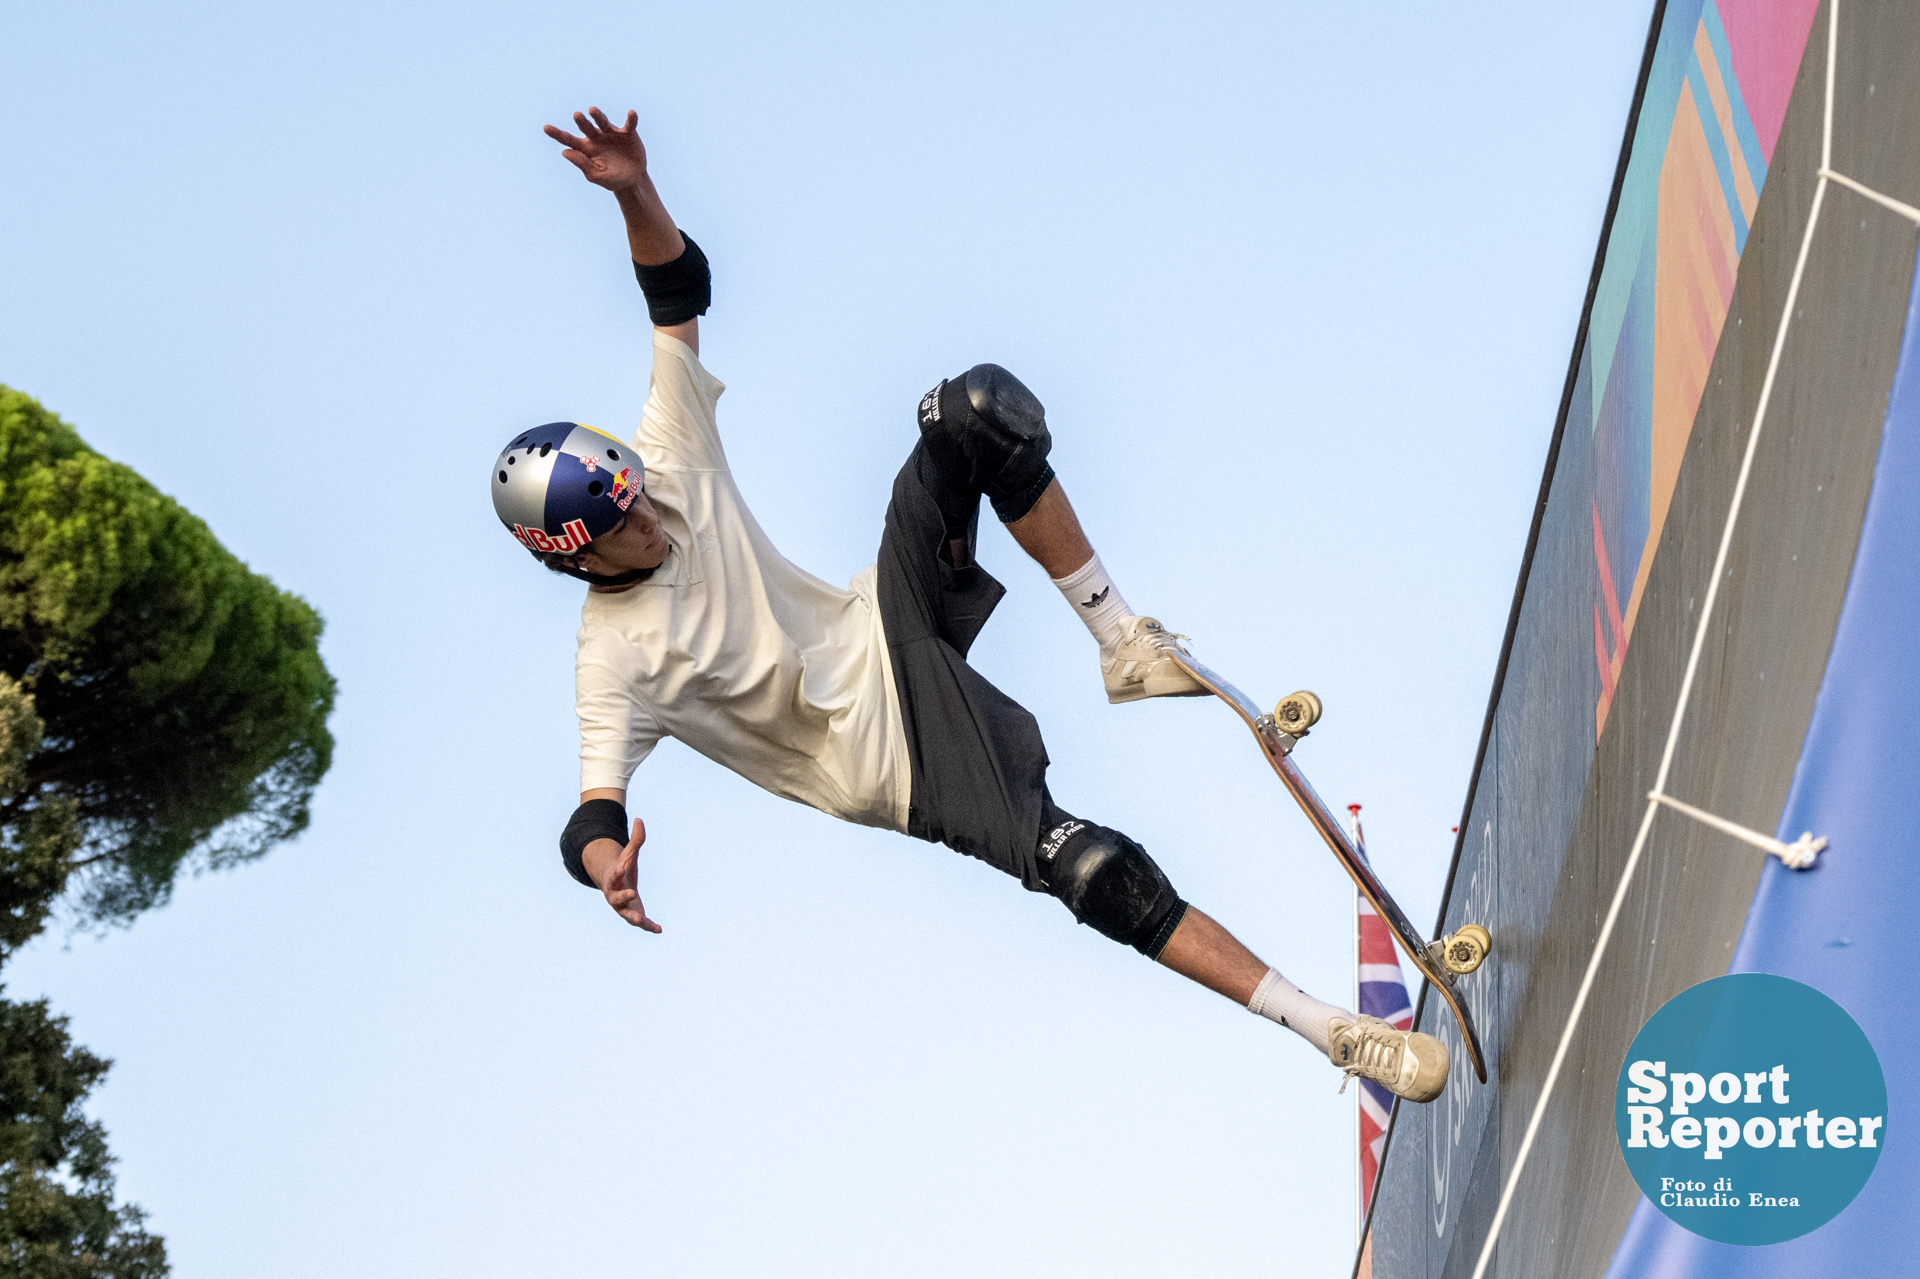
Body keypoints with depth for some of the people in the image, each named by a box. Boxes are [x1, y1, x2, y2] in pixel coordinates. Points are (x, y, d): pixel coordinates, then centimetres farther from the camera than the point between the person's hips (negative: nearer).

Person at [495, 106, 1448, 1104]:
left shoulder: (668, 468, -4)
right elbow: (594, 806, -25)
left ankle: (1120, 642, -5)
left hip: (886, 635, 7)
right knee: (1095, 871, -25)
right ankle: (1324, 1027, -19)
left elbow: (679, 290, -5)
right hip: (890, 760, -7)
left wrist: (634, 193, -23)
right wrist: (604, 861, -50)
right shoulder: (613, 662, -17)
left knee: (978, 412, -14)